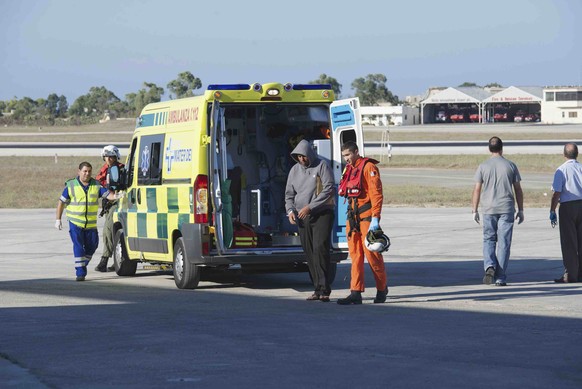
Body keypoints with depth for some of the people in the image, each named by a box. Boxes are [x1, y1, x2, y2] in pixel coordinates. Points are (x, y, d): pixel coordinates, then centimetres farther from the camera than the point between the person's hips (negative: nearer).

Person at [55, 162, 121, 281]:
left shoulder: (96, 185, 4)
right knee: (78, 246, -13)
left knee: (92, 246, 10)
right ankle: (80, 272, -14)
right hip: (75, 223, -3)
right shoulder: (71, 185, -3)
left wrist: (115, 196, -31)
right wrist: (58, 219, -2)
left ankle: (83, 265, 34)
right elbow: (61, 202, 2)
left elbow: (107, 194, -8)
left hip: (91, 223, 4)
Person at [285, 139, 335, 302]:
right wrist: (290, 210, -2)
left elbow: (328, 190, -12)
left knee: (320, 249, -16)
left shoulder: (321, 166, -5)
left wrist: (310, 207, -17)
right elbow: (289, 194, 17)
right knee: (309, 252, 4)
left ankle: (324, 289, -19)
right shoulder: (295, 170, 12)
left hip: (322, 214, -6)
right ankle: (318, 289, 10)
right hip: (302, 217, 6)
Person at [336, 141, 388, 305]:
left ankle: (382, 289, 12)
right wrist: (350, 215, 16)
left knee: (371, 253, -4)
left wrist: (375, 219, -20)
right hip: (353, 217, 8)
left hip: (366, 217, -8)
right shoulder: (349, 170, 17)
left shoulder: (369, 167, -8)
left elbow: (376, 194, -14)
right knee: (355, 255, 3)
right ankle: (355, 293, 1)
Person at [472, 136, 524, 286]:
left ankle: (489, 266, -12)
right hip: (506, 209, 0)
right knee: (503, 243, 3)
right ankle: (500, 278, 2)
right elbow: (518, 189, 2)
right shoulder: (510, 166, 1)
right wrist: (520, 210, 9)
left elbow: (477, 189, 0)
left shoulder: (483, 167, 0)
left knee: (489, 240, 13)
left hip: (488, 209, 0)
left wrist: (475, 210, 7)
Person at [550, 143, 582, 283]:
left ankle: (570, 274, 1)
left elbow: (557, 193, -12)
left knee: (569, 242, 1)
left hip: (567, 207, -4)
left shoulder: (561, 170, -7)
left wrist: (552, 211, -6)